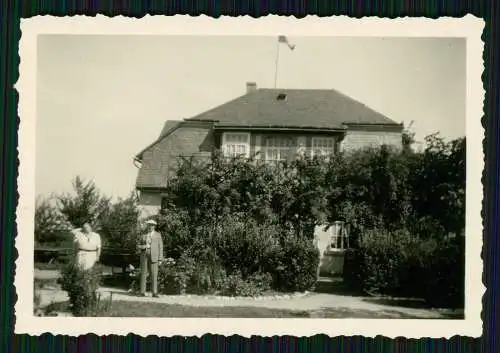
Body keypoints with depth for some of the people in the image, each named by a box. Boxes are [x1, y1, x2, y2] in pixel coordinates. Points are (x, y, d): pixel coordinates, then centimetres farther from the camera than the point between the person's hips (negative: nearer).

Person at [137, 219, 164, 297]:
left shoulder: (158, 235, 6)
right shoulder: (143, 235, 11)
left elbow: (160, 247, 3)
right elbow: (138, 246, 13)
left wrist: (160, 259, -5)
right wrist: (143, 246, -12)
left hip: (154, 256, -2)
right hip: (144, 255, 2)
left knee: (154, 274, -7)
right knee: (143, 273, 0)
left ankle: (154, 293, -7)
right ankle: (143, 292, 4)